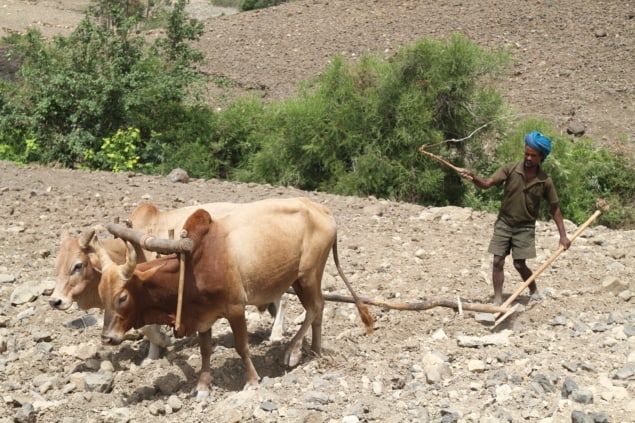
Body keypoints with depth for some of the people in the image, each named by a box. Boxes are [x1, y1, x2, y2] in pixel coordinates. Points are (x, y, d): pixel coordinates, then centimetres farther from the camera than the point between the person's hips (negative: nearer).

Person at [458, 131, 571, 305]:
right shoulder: (511, 169, -9)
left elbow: (554, 208, 1)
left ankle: (534, 292, 26)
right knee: (498, 262, -4)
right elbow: (487, 184, -17)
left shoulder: (545, 181, -8)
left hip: (525, 227, -1)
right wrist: (473, 177, -39)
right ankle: (498, 301, 5)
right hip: (504, 223, 1)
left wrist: (563, 235, -3)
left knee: (519, 264, -1)